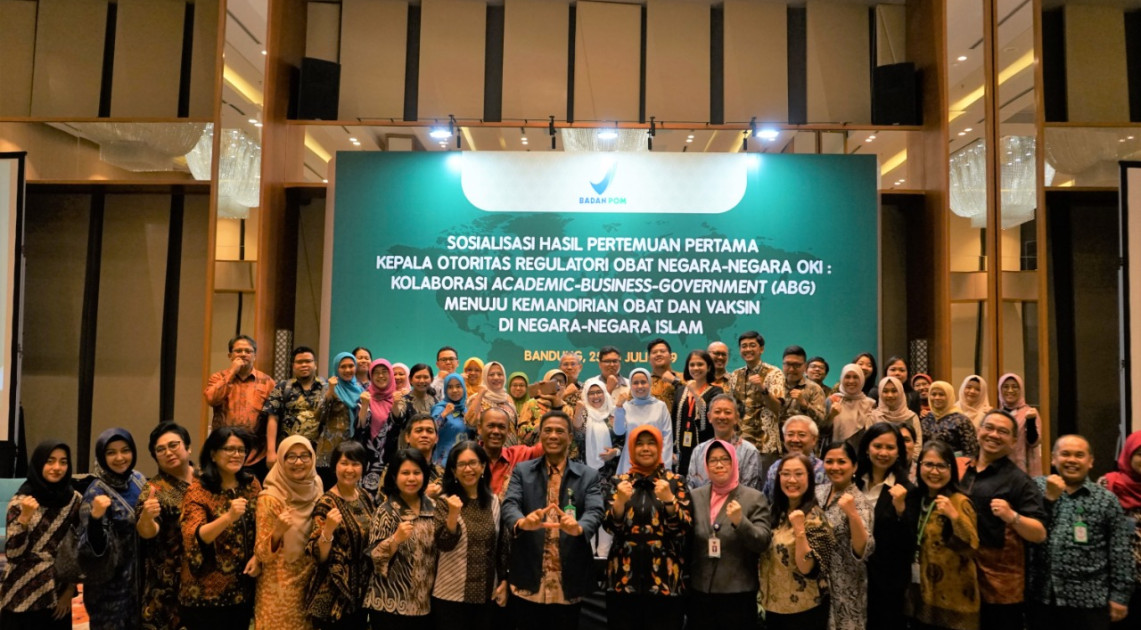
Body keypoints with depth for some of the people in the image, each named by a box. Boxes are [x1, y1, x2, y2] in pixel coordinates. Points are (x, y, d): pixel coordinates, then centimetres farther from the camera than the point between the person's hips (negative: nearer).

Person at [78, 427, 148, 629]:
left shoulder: (138, 480, 1)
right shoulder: (96, 492, -17)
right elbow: (95, 548, -23)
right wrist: (95, 517, -36)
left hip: (141, 578, 6)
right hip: (111, 586, -6)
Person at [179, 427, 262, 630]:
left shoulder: (252, 485, 4)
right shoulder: (198, 490, -9)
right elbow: (196, 537, -21)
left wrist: (258, 555, -6)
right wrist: (228, 517, -36)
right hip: (206, 591, -4)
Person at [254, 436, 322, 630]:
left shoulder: (317, 493, 0)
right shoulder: (270, 498, -14)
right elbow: (262, 554, -15)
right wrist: (277, 532, -32)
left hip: (311, 587, 4)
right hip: (279, 591, -4)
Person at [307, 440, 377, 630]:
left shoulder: (365, 497, 3)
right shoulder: (326, 503, -15)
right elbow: (318, 556, -18)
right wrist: (328, 529, -32)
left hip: (362, 591, 6)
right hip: (335, 596, -6)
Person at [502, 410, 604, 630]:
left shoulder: (588, 475, 5)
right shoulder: (522, 471, 6)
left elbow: (595, 511, -10)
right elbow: (510, 505, -9)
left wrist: (578, 527, -33)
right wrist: (523, 522, -33)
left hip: (569, 582, 0)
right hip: (527, 579, 0)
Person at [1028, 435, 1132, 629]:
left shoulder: (1107, 500, 2)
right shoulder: (1037, 488, 4)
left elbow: (1119, 553, 3)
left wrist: (1120, 595, 0)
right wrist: (1048, 498, -13)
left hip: (1089, 600, -1)